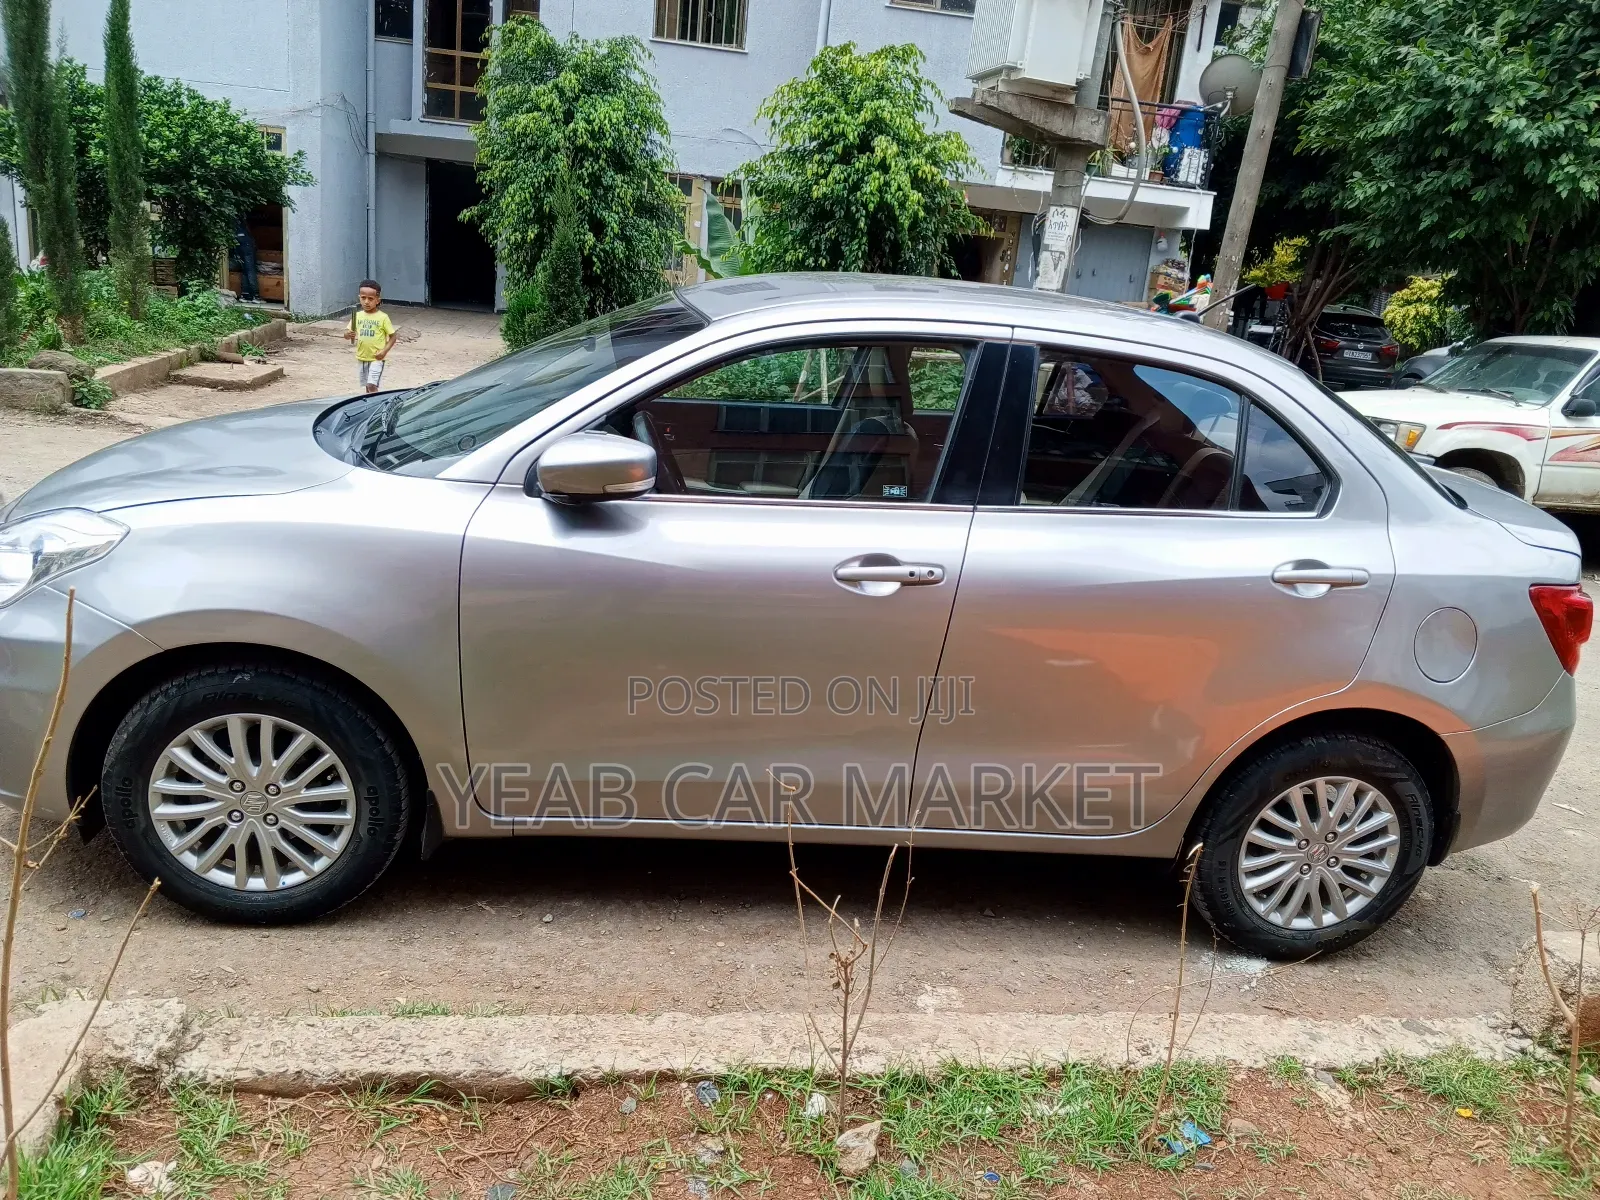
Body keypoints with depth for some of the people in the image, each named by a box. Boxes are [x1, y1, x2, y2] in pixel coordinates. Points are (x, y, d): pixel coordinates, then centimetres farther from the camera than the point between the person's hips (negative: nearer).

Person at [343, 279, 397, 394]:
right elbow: (347, 334, 5)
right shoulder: (357, 316, 2)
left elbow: (392, 336, -4)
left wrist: (384, 351, -17)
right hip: (361, 358, 5)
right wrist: (348, 335, -20)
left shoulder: (382, 317, -9)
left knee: (372, 385, -15)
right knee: (367, 386, 15)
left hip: (376, 358, -5)